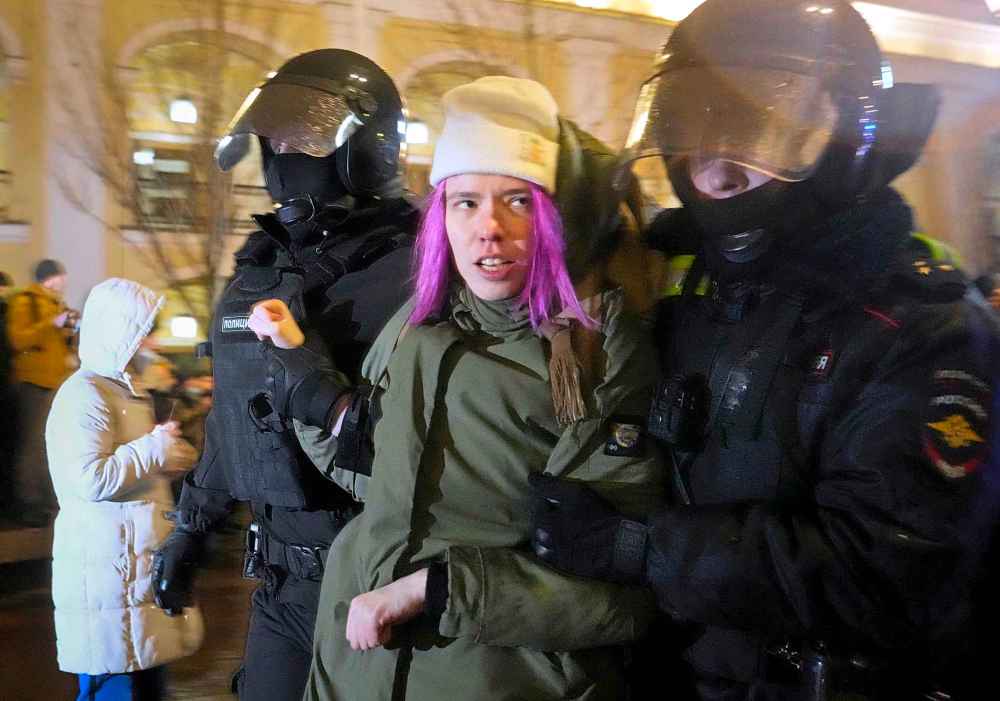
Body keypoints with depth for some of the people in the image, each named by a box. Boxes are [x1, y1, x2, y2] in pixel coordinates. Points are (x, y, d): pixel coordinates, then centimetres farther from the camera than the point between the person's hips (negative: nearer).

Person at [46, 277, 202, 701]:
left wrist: (173, 460, 10)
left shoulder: (125, 389, 18)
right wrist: (154, 451, -16)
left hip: (140, 568, 10)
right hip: (107, 573, -10)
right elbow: (90, 479, -26)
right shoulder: (84, 394, -15)